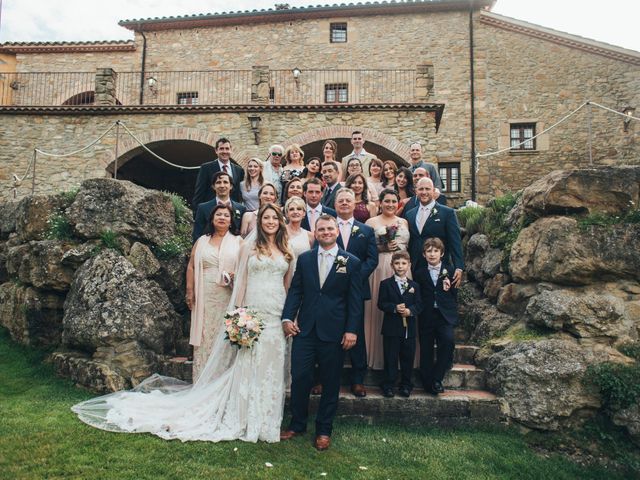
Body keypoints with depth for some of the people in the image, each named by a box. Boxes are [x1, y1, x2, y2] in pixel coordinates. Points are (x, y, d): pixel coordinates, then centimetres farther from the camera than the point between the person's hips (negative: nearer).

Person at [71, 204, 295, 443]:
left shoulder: (286, 251, 11)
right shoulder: (249, 247, 4)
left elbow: (289, 285, 13)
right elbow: (241, 281, 0)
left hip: (278, 317, 3)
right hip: (252, 314, -2)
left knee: (271, 368, 6)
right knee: (246, 366, 1)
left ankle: (265, 421, 20)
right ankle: (244, 420, 15)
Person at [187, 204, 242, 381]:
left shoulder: (238, 241, 6)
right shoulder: (201, 241, 11)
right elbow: (191, 267, 10)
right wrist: (190, 291, 3)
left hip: (227, 297, -1)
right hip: (205, 296, 1)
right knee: (204, 335, 3)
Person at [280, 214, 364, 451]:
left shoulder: (351, 262, 0)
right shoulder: (304, 259, 7)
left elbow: (355, 299, -2)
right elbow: (295, 290, 6)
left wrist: (352, 330, -7)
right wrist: (287, 317, -5)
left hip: (334, 332, -1)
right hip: (305, 329, 2)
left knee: (330, 383, 9)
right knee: (299, 378, 5)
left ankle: (324, 430, 25)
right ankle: (297, 424, 25)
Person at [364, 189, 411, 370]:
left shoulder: (404, 222, 15)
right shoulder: (371, 222, 4)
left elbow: (409, 245, 18)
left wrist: (398, 246, 1)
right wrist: (383, 248, -11)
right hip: (379, 269, -3)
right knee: (378, 310, -3)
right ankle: (378, 355, 9)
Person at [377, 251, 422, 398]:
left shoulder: (414, 285, 10)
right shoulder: (385, 284, 2)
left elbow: (419, 304, 4)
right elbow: (381, 303, -4)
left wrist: (410, 310, -16)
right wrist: (394, 308, -20)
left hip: (409, 328, 3)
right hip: (391, 327, -2)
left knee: (408, 357, 8)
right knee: (390, 358, 2)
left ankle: (406, 386, 21)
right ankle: (388, 386, 12)